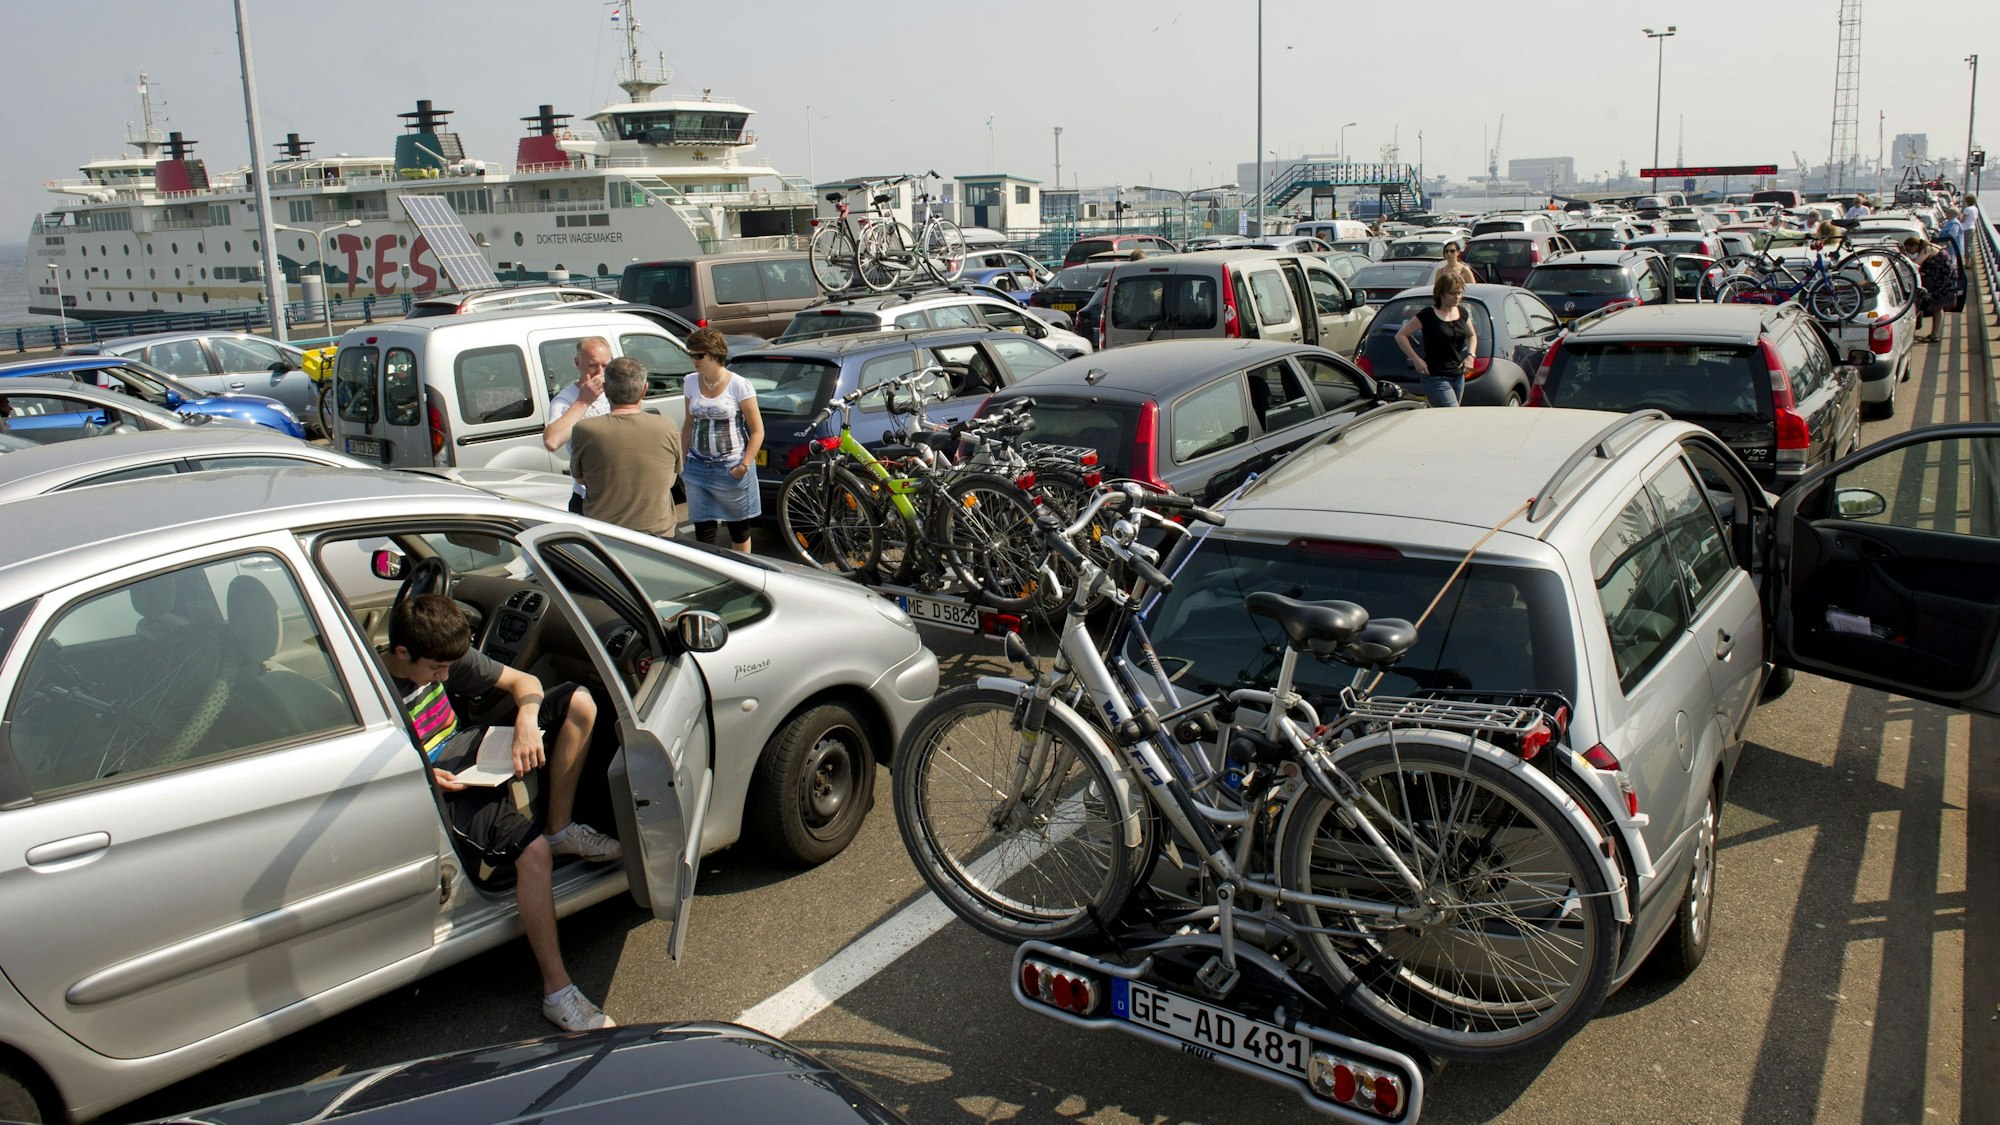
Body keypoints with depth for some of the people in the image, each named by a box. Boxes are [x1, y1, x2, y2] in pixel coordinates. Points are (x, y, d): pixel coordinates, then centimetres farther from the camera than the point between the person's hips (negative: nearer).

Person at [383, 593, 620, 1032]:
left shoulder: (447, 657, -5)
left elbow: (522, 681, 2)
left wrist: (527, 722, -19)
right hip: (441, 788, -8)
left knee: (579, 702, -5)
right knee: (532, 850, -33)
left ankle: (561, 830, 2)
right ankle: (556, 991, -26)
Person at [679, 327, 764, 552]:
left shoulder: (739, 385, -10)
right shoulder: (691, 382, 5)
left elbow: (757, 431, -7)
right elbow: (689, 425, 14)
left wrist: (744, 466, -15)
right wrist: (681, 462, 10)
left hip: (732, 468, -4)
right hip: (698, 467, 4)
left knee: (739, 528, 10)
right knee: (703, 530, 2)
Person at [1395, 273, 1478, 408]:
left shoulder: (1462, 313, 8)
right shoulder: (1428, 315, -11)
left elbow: (1472, 336, 26)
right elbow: (1400, 336, -8)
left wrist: (1470, 355, 7)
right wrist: (1416, 360, -13)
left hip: (1458, 377, 7)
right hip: (1436, 378, -7)